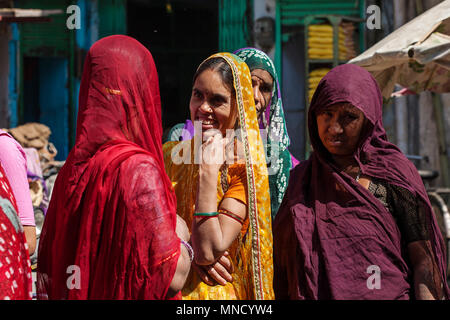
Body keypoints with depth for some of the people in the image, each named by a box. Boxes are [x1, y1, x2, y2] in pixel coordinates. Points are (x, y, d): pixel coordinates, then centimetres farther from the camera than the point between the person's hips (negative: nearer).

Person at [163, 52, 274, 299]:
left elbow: (209, 252, -20)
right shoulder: (169, 154, 1)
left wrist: (209, 171, -21)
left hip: (217, 292, -3)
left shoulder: (246, 169, -12)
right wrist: (191, 254, -19)